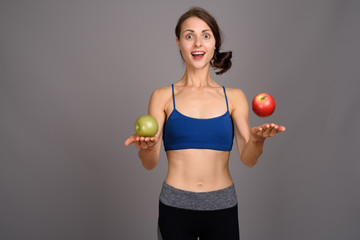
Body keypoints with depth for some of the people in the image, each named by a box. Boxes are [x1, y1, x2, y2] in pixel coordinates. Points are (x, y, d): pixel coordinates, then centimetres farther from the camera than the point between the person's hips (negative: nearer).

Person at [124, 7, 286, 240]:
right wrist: (147, 146, -25)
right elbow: (150, 163, -4)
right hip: (175, 207, -1)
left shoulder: (234, 97, 2)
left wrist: (258, 139, -23)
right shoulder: (163, 96, -1)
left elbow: (248, 159, -3)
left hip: (223, 209, 1)